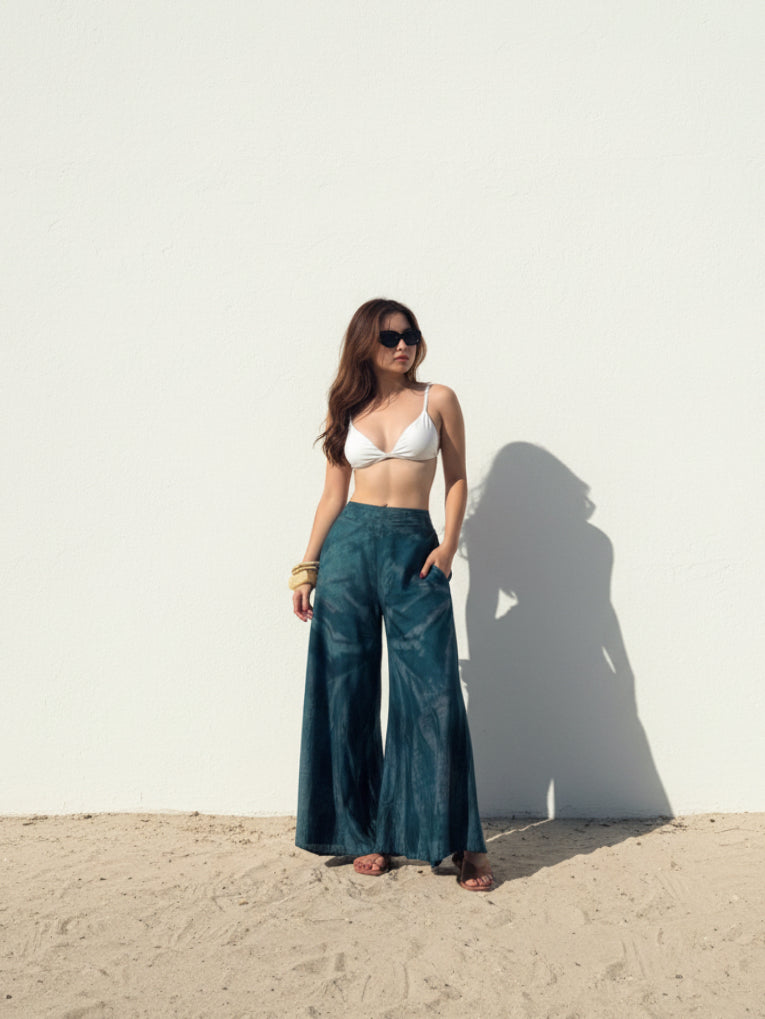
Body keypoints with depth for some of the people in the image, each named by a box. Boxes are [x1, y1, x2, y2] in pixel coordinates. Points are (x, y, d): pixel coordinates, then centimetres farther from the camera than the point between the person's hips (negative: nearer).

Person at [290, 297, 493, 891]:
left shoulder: (438, 401, 7)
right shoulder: (348, 410, 12)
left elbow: (457, 477, 8)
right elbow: (334, 492, 14)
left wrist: (449, 543, -7)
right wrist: (307, 566, 10)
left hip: (415, 547, -2)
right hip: (349, 545, 2)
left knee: (435, 693, -7)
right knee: (348, 692, 3)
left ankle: (461, 841, 1)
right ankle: (364, 833, 16)